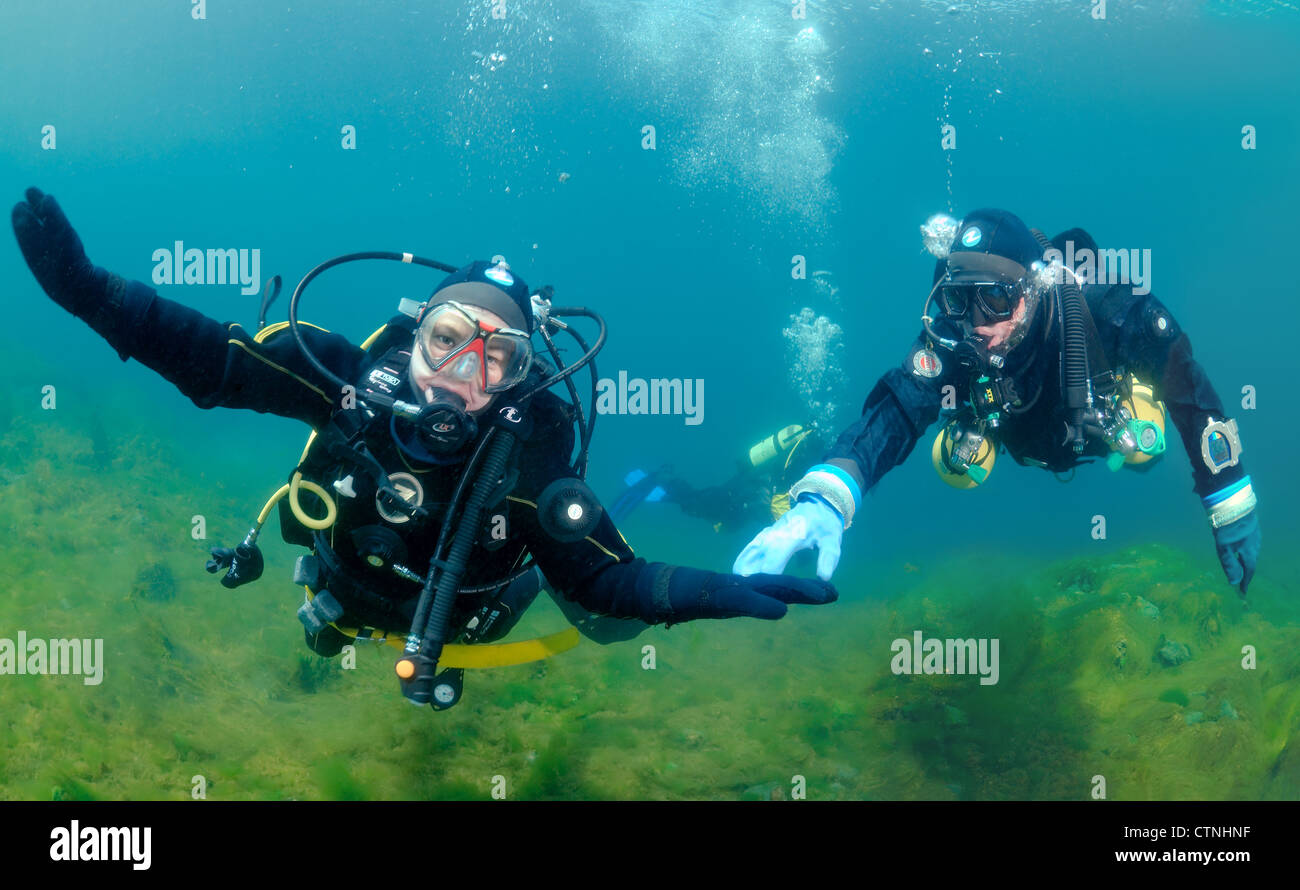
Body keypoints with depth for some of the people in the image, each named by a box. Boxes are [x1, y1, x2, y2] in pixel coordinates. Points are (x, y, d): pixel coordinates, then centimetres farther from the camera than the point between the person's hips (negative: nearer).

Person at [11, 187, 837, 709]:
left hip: (450, 626, -1)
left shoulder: (532, 446, -42)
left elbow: (604, 577, -38)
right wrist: (88, 288, -44)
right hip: (344, 596, 2)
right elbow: (216, 359, -33)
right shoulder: (353, 379, -37)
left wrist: (713, 592, -55)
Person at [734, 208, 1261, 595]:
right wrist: (822, 504, -74)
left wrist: (1230, 502, -29)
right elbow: (892, 416, -53)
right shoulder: (949, 341, -42)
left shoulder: (1104, 309, -46)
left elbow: (1188, 390, -33)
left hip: (1109, 428, -1)